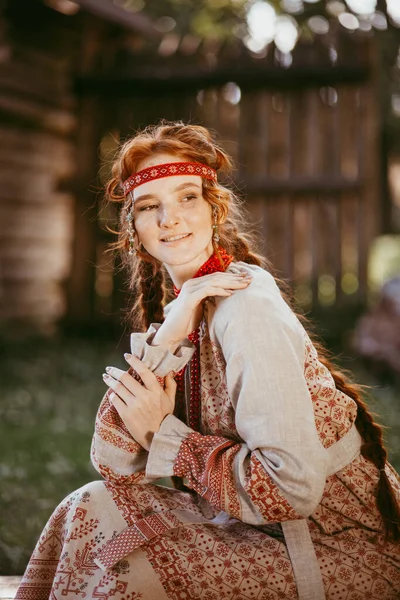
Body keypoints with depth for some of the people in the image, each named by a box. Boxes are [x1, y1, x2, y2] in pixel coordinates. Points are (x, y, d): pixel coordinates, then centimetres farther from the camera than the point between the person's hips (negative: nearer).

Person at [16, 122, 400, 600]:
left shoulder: (246, 307, -21)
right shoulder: (180, 309, 3)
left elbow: (293, 486, -27)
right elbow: (113, 462, -6)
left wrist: (165, 435, -16)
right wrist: (166, 339, -17)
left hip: (345, 549, -7)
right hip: (270, 525, 7)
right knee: (91, 510, 0)